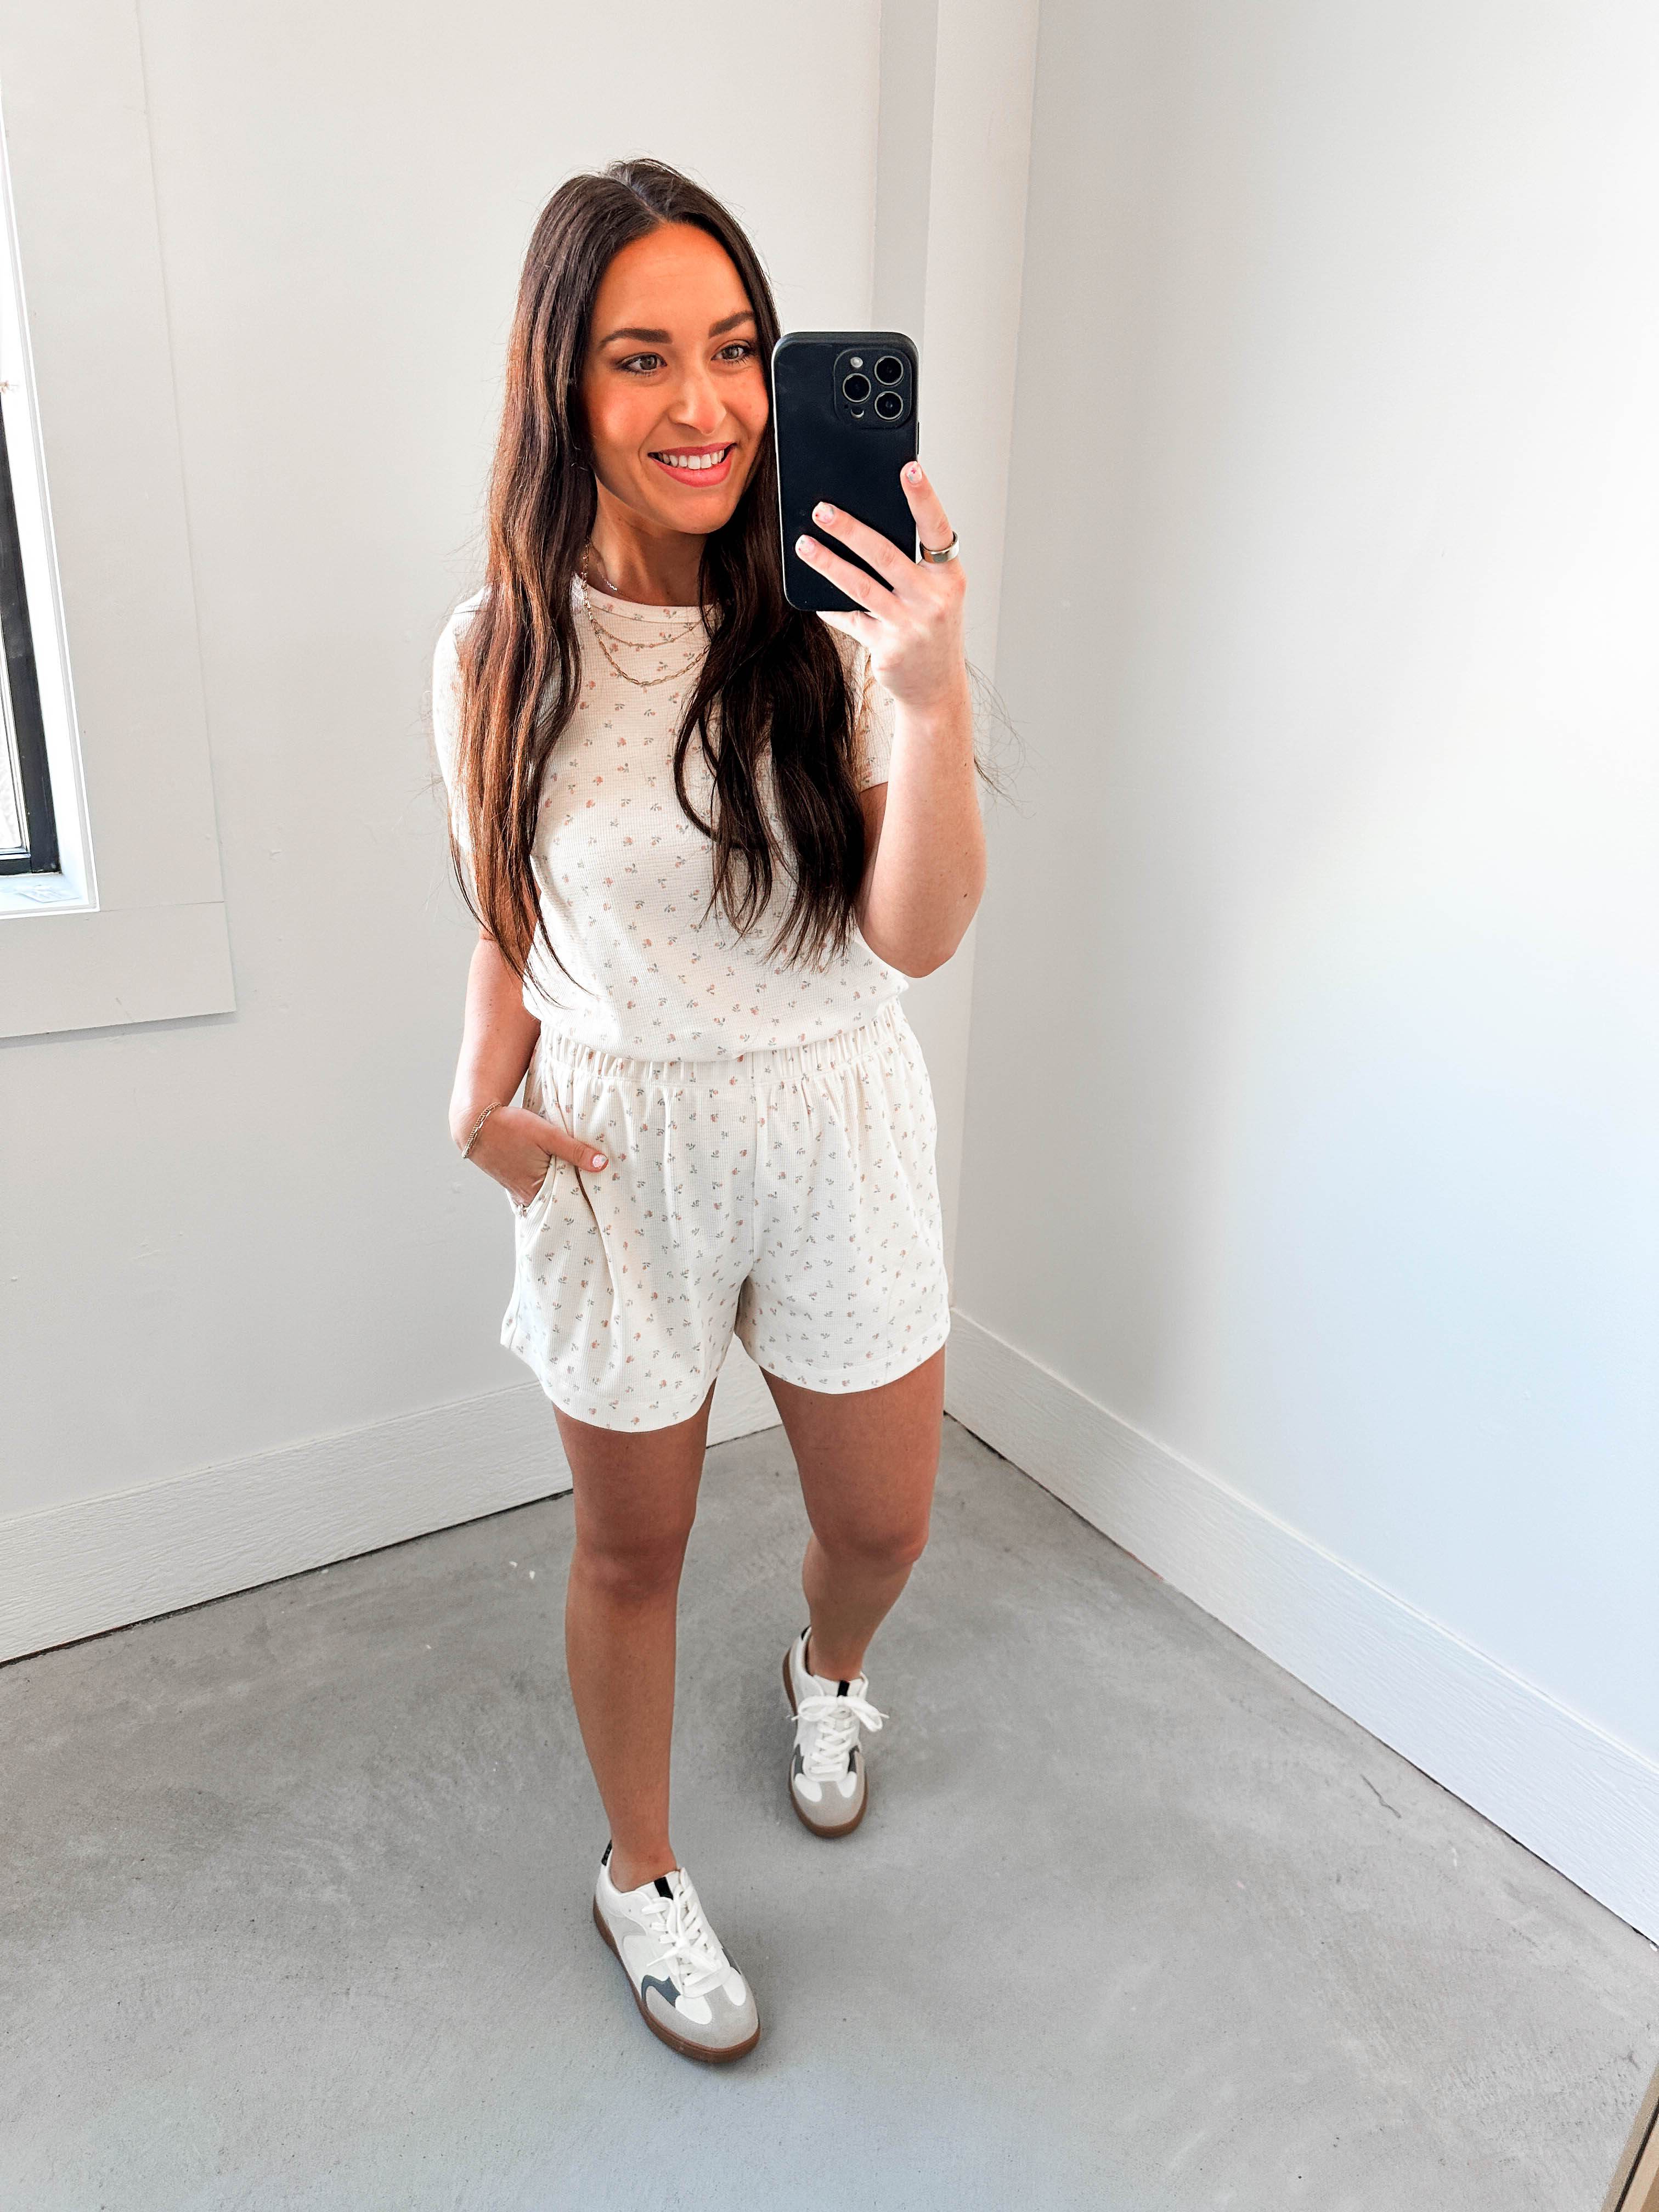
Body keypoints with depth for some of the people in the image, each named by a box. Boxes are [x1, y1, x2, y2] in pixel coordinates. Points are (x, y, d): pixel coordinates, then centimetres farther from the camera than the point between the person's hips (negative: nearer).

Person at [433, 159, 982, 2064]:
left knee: (882, 1522, 19)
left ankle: (826, 1674, 58)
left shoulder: (839, 615, -11)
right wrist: (484, 1104, -10)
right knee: (631, 1552, 17)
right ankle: (641, 1876, 46)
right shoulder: (498, 655, -8)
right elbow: (512, 923, 5)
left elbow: (918, 932, -18)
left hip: (838, 1134, 1)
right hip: (621, 1154, 0)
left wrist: (931, 692, -31)